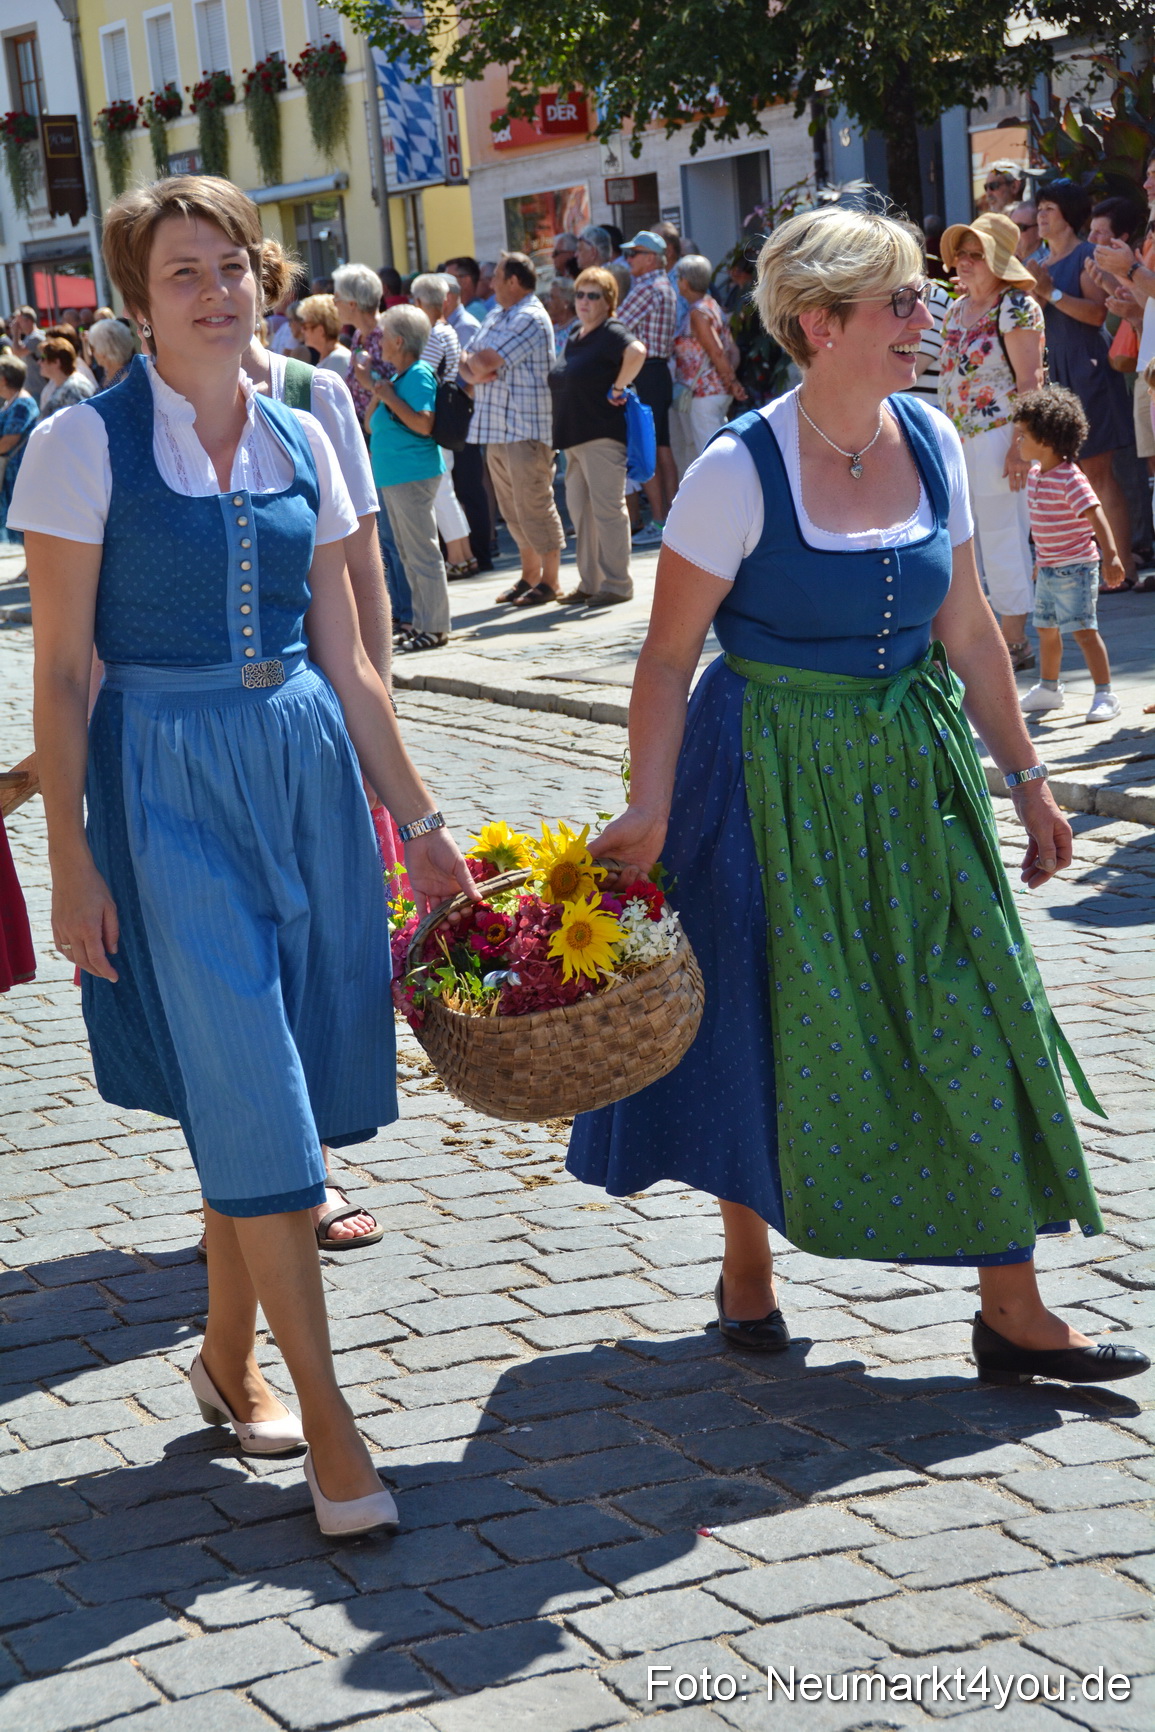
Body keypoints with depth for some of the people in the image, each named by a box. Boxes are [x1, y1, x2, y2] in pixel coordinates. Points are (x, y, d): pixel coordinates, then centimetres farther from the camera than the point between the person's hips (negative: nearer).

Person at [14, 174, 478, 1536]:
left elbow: (344, 658, 13)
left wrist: (417, 821, 12)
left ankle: (227, 1354, 29)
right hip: (165, 774, -5)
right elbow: (60, 673, -6)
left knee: (262, 1089, 10)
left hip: (304, 764, 5)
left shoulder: (298, 443, 8)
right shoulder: (86, 444, -5)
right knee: (248, 1091, -7)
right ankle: (326, 1420, 0)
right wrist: (70, 861, -10)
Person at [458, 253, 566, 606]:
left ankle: (549, 580, 3)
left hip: (526, 428, -9)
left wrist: (473, 362, 3)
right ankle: (529, 575, 23)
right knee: (512, 510, 13)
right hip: (496, 429, 9)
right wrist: (474, 372, -8)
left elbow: (485, 362, -19)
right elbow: (469, 366, 15)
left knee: (534, 505, -4)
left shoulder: (531, 318, -13)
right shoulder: (495, 317, 17)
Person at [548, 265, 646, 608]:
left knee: (607, 509, -6)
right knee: (580, 510, 11)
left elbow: (637, 352, -30)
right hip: (573, 437, 9)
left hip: (602, 435, -9)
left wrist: (617, 388, -20)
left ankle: (616, 584, -1)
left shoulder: (611, 332, -10)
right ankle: (589, 583, 18)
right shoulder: (575, 336, 17)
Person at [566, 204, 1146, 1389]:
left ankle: (1011, 1310, 12)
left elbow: (966, 632, 9)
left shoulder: (930, 443, 1)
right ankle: (746, 1263, 31)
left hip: (911, 772, 5)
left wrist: (1024, 777, 11)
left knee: (972, 1024, 3)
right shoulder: (741, 471, -15)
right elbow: (669, 656, -12)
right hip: (774, 777, -5)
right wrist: (646, 811, -20)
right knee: (772, 1026, 7)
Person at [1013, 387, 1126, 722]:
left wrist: (1111, 555, -39)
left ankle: (1105, 695, -2)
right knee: (1046, 629, 18)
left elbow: (1096, 515, -28)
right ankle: (1049, 688, 35)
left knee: (1083, 630, -9)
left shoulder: (1071, 479, -20)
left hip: (1075, 569, -9)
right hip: (1047, 569, 9)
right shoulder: (1035, 473, 7)